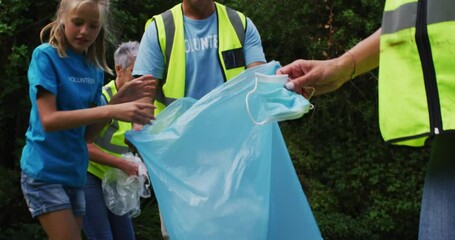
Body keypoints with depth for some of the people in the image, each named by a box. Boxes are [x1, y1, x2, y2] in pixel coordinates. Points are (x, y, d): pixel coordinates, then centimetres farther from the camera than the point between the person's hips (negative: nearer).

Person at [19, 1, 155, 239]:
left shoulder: (95, 69, 8)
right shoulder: (46, 56, -9)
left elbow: (88, 133, 7)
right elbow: (48, 120, -20)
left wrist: (118, 101, -9)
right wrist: (110, 111, -28)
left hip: (75, 173, 6)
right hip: (45, 171, -6)